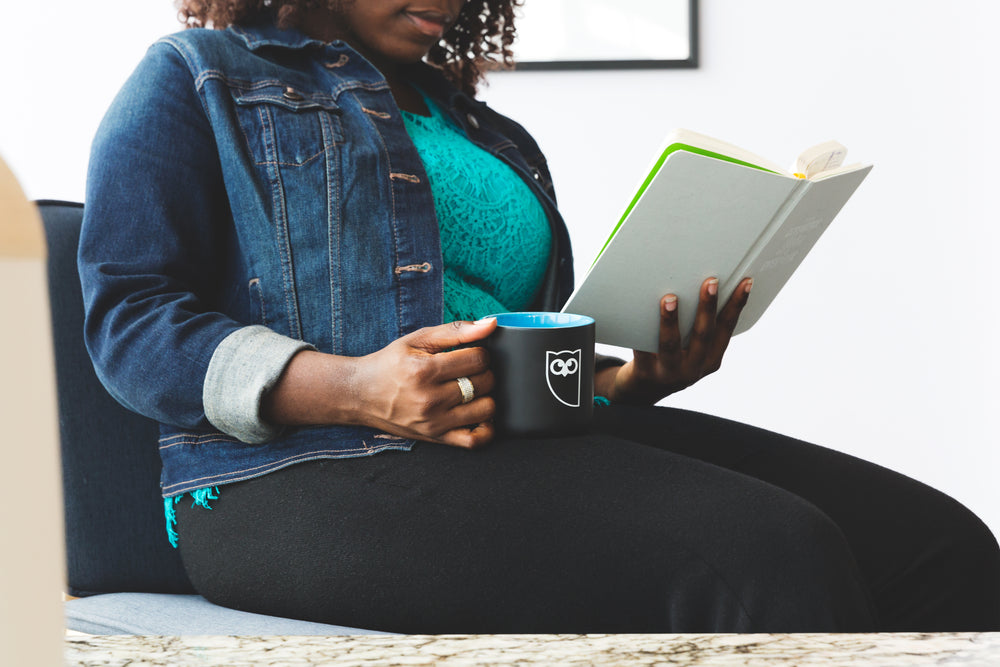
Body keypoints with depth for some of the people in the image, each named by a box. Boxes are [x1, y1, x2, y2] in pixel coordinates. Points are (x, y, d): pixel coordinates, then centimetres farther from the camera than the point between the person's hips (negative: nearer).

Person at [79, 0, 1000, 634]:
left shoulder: (493, 139, 31)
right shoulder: (195, 81, 13)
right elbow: (128, 321, -1)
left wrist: (630, 380, 4)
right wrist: (353, 389, -18)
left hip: (527, 448, 7)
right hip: (312, 476, -7)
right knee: (769, 551, -31)